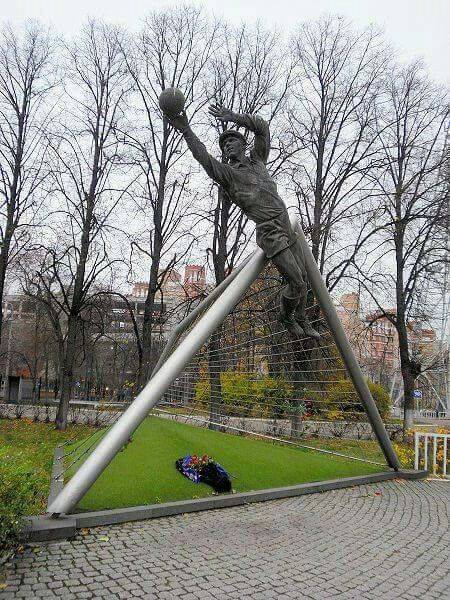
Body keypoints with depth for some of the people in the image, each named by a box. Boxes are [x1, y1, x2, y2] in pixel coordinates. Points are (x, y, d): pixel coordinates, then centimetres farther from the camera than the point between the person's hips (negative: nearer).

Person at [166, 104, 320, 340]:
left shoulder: (257, 159, 17)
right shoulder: (226, 172, 2)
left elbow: (262, 127, 8)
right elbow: (203, 156, -14)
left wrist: (233, 117, -2)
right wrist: (185, 130, -24)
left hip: (287, 228, 6)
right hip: (269, 233, -6)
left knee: (302, 278, 14)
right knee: (295, 282, -11)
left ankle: (303, 321, 34)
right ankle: (286, 316, 18)